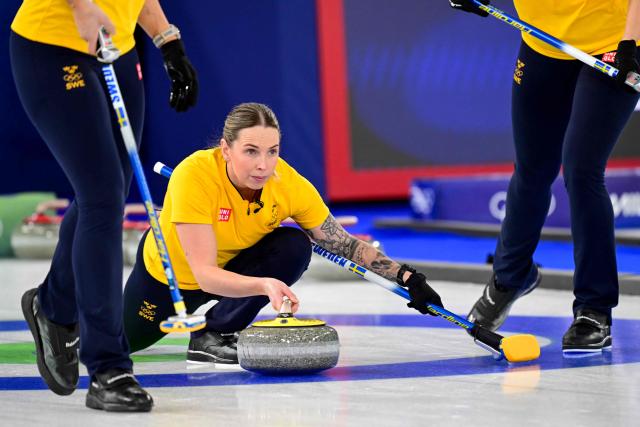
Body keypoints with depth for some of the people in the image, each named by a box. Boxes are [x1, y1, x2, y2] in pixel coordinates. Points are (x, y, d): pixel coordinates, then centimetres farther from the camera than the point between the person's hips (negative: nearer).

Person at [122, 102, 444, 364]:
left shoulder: (290, 185, -30)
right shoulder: (194, 175, -40)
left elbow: (343, 243, -17)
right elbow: (205, 274, -43)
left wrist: (405, 276, -28)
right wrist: (263, 285, -59)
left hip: (235, 265, 2)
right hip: (169, 271, -2)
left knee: (294, 246, -26)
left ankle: (215, 334, -11)